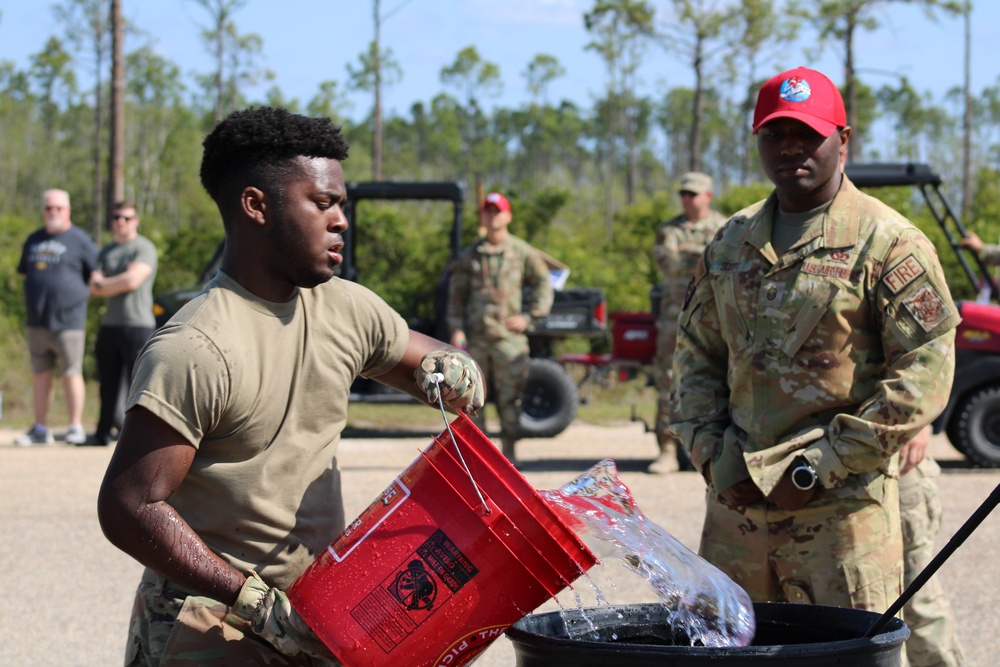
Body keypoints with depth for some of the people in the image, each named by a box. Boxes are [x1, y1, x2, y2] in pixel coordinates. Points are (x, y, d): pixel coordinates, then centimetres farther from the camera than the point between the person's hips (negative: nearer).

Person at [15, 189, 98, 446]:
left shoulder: (80, 240, -3)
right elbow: (24, 272, 26)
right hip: (37, 320, 6)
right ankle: (40, 429, 13)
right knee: (40, 374, 8)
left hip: (67, 321, -6)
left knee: (71, 374, -4)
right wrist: (38, 293, 15)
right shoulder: (34, 240, 14)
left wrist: (78, 293, 2)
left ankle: (75, 428, 3)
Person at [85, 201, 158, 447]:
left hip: (137, 326, -7)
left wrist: (103, 283, -1)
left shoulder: (144, 248, -1)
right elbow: (94, 289, 11)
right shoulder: (106, 251, 19)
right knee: (108, 384, 9)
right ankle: (103, 433, 13)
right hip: (109, 324, 7)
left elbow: (132, 280, -15)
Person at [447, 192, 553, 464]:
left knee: (510, 397, -2)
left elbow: (543, 285, 11)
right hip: (475, 338, 2)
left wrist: (528, 317, 0)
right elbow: (456, 295, 11)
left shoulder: (523, 253, 7)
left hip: (509, 337, -2)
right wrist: (456, 329, -1)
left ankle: (508, 451, 7)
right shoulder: (468, 256, 11)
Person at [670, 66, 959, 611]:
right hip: (736, 501, 6)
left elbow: (924, 374, -10)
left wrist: (819, 468, -11)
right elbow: (695, 355, 20)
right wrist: (711, 453, 3)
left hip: (841, 507, -5)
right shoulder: (731, 242, 14)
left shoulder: (887, 242, -4)